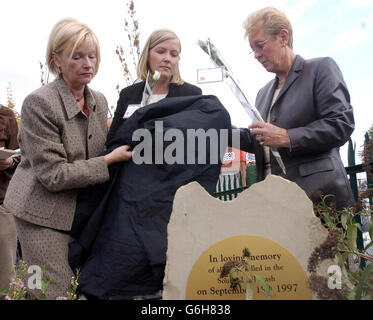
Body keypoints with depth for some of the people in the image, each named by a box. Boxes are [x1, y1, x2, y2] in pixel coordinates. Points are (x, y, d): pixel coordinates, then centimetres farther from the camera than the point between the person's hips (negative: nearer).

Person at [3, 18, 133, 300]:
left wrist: (123, 144, 2)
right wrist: (109, 160, -18)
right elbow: (53, 175, -18)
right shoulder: (39, 103, -15)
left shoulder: (100, 101, 6)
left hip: (82, 210, 6)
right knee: (56, 293, -3)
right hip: (44, 214, -6)